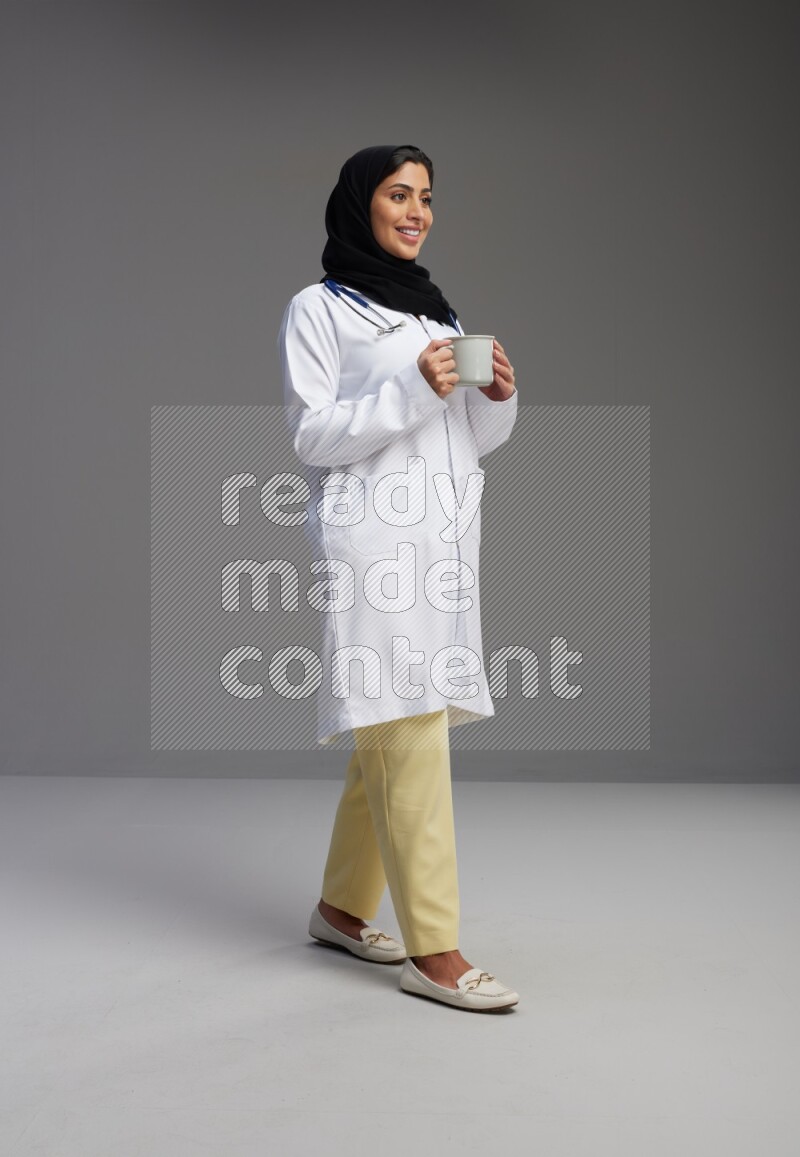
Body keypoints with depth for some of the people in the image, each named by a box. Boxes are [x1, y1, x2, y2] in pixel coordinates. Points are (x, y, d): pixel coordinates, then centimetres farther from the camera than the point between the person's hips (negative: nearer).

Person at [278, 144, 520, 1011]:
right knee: (410, 736, -12)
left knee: (391, 736, 10)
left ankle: (341, 907, 24)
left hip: (445, 539, 7)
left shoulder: (437, 311, 20)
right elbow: (310, 434, -6)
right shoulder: (318, 309, 2)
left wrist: (497, 396, -2)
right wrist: (411, 392, -17)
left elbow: (474, 443, 20)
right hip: (371, 539, -7)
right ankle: (433, 951, -10)